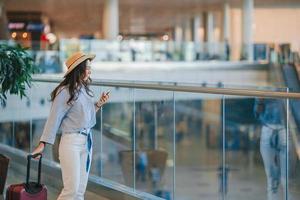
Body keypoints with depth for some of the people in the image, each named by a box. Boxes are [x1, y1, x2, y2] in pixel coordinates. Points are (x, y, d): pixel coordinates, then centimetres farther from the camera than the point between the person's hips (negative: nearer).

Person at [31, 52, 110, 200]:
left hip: (87, 140, 7)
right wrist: (43, 144, -17)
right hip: (71, 142, -7)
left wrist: (99, 104, 8)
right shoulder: (65, 91, -12)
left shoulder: (84, 90, 9)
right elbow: (54, 118, -14)